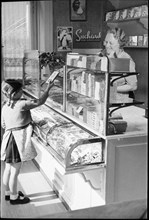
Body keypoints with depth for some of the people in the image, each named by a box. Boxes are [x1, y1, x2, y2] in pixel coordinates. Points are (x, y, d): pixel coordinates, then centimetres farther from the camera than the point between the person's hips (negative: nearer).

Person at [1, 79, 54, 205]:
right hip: (19, 140, -8)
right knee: (15, 171, 5)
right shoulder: (22, 104, -16)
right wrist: (48, 88, 1)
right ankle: (14, 197, 19)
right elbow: (39, 102, -9)